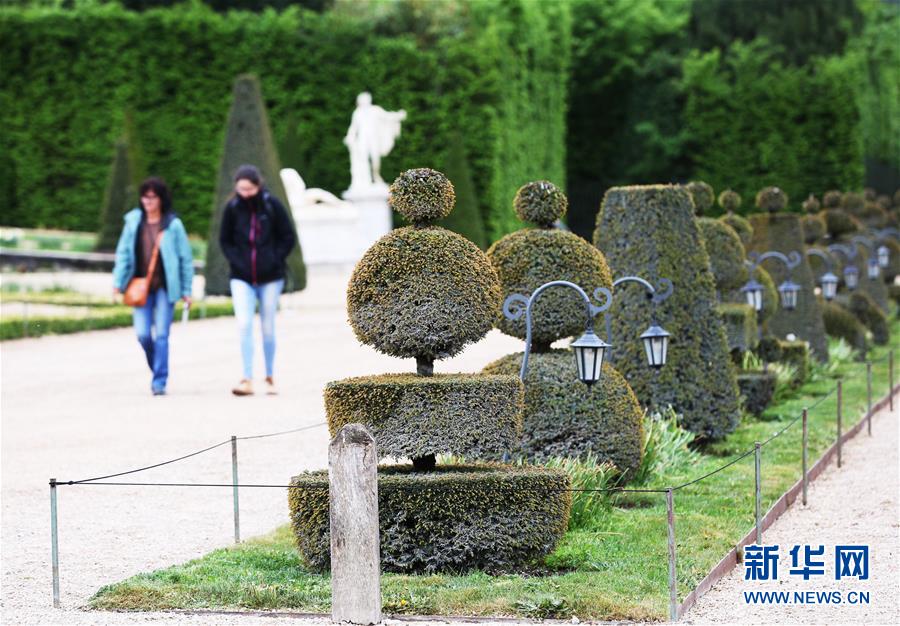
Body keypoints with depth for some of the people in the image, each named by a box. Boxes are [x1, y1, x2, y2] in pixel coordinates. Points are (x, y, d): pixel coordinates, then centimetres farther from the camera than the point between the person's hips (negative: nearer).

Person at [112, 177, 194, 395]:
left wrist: (186, 290, 2)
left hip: (165, 286, -2)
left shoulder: (173, 225, -2)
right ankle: (157, 369, 23)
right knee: (143, 334, -3)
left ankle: (159, 381, 1)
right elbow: (123, 253, 9)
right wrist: (118, 282, 1)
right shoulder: (134, 222, 4)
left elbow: (186, 258, 2)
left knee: (161, 334, -4)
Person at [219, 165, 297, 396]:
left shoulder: (272, 205, -6)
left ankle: (270, 378, 21)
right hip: (242, 278, 1)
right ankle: (247, 380, -13)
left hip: (270, 278, 0)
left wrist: (275, 260, -8)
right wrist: (237, 261, -5)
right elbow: (225, 240, 8)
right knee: (244, 325, -14)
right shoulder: (232, 208, -2)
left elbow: (289, 238, 1)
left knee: (268, 328, 7)